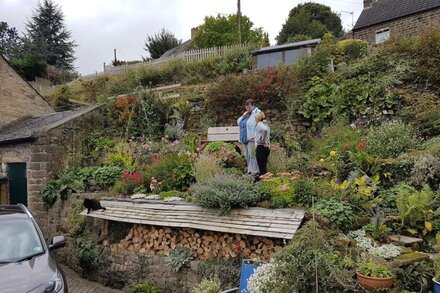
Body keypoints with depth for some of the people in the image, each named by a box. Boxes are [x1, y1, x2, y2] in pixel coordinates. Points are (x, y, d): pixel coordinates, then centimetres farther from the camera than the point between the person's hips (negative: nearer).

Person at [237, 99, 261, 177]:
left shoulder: (257, 113, -5)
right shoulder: (246, 114, 20)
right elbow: (238, 122, 18)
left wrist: (255, 135, -22)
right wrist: (243, 116, 2)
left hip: (251, 139, -8)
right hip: (244, 139, 8)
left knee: (252, 155, -10)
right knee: (247, 156, 11)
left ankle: (255, 171, -4)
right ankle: (250, 171, 18)